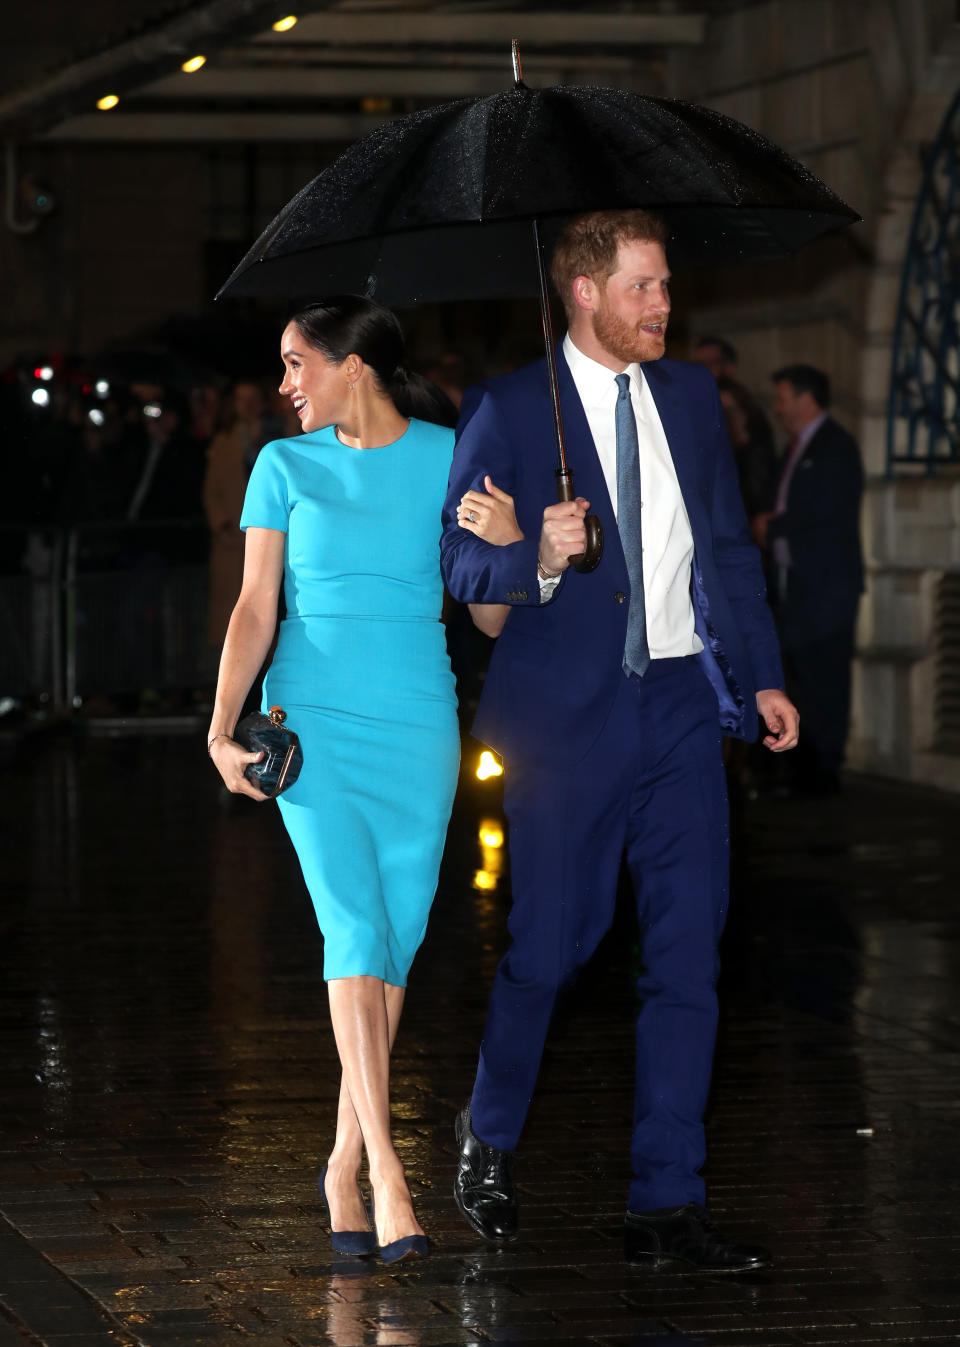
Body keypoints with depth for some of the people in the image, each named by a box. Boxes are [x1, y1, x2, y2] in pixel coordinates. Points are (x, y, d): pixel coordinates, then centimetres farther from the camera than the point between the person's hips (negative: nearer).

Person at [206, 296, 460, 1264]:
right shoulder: (285, 467, 6)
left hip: (418, 720, 1)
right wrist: (222, 728, -8)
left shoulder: (446, 458, 4)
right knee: (355, 931, -14)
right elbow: (255, 606, 3)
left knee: (398, 941, 1)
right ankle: (386, 1170, -18)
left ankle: (344, 1165, 13)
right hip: (314, 717, -1)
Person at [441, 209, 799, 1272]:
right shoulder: (507, 409, -3)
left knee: (687, 952, -1)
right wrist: (537, 561, -24)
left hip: (684, 705, 4)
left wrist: (763, 675, 11)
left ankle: (666, 1203, 5)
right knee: (549, 946, 3)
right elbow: (462, 558, -4)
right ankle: (489, 1140, 30)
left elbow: (731, 544, 16)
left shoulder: (690, 395, 11)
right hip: (566, 711, -4)